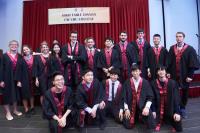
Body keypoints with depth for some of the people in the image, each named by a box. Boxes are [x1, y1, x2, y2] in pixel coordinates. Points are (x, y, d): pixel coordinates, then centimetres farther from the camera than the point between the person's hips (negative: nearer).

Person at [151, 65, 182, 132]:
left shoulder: (172, 83, -9)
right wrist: (153, 111, -9)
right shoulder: (153, 83, -7)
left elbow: (176, 98, -8)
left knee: (178, 128, 0)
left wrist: (177, 112, -14)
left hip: (170, 110, 0)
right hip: (158, 110, 0)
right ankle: (159, 121, 33)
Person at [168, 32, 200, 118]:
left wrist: (190, 76, -13)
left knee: (184, 92, 12)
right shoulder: (172, 48, 4)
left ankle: (182, 109, 29)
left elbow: (193, 63, -8)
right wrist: (168, 72, -4)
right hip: (174, 75, 1)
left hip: (185, 75, -1)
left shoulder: (190, 49, -4)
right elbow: (169, 62, 4)